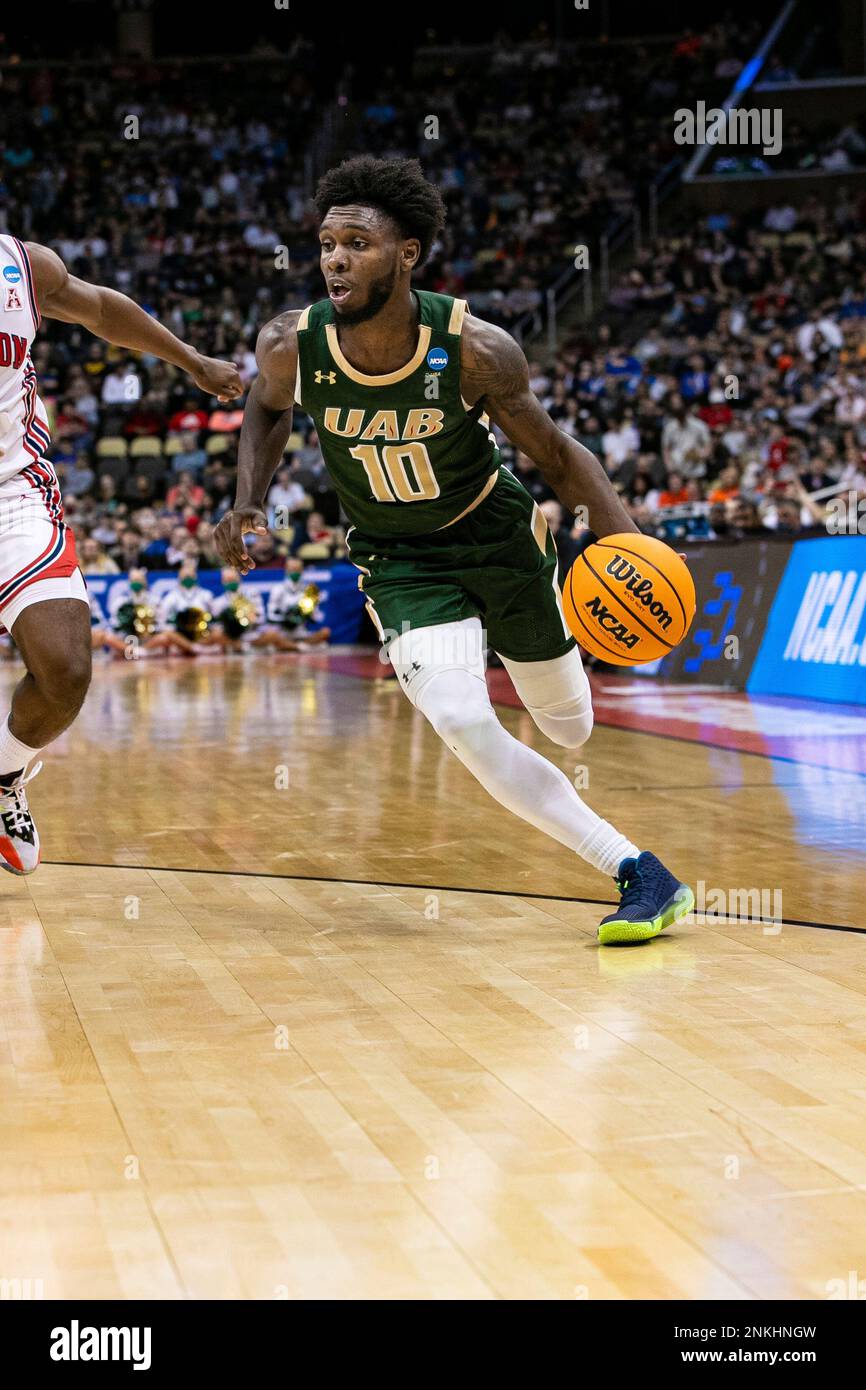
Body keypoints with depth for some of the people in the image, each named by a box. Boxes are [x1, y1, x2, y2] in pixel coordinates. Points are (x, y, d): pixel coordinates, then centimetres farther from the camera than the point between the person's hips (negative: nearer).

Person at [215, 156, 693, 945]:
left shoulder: (476, 350, -27)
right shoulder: (291, 347, -21)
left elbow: (558, 454, -12)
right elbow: (268, 408, 5)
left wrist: (625, 540, -25)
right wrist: (250, 502, -8)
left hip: (500, 539, 0)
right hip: (401, 565, 1)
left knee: (568, 724, 15)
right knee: (464, 726, -23)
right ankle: (639, 874, -14)